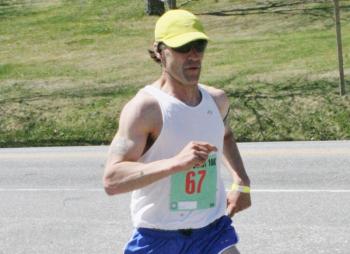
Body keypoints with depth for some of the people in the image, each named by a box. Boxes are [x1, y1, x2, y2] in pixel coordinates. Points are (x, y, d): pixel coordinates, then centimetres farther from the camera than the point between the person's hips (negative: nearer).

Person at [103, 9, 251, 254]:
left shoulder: (217, 100, 3)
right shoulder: (144, 108, -17)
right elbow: (112, 180, -27)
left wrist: (241, 182, 11)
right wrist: (176, 162, -37)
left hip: (213, 233, 4)